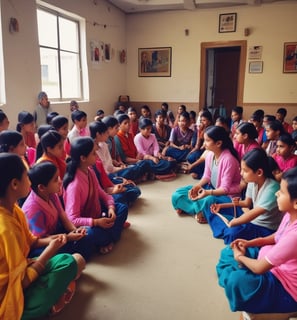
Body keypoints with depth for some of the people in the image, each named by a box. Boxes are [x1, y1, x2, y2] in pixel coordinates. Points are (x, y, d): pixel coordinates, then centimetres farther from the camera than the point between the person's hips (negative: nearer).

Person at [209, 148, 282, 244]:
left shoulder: (271, 189, -29)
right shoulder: (253, 182, -7)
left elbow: (253, 214, -33)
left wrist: (232, 222, -21)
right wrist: (221, 206, 4)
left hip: (266, 229, -8)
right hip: (252, 219, 8)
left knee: (234, 233, -40)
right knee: (213, 204, 2)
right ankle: (226, 230, -11)